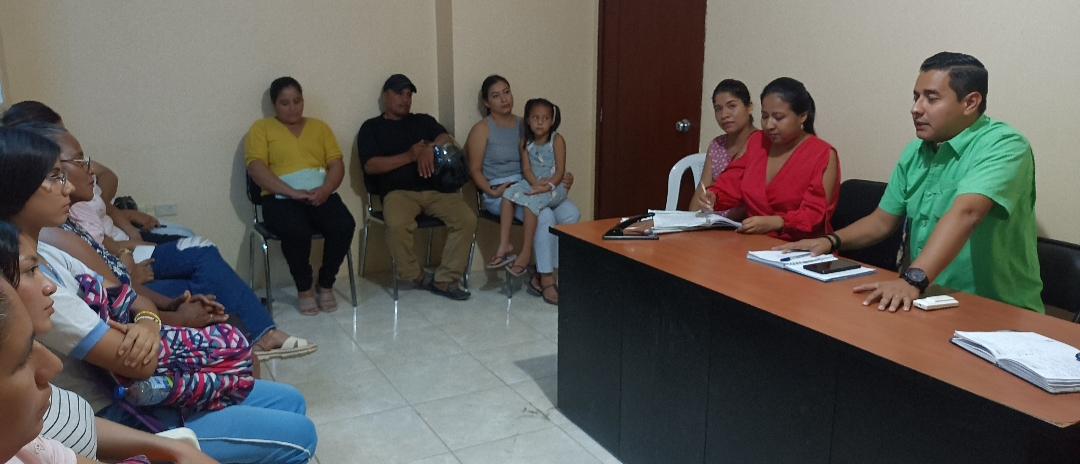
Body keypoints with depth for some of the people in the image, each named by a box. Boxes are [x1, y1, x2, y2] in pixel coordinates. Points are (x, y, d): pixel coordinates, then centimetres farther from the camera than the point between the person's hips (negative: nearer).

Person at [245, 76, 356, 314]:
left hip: (322, 195, 3)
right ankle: (304, 288, -9)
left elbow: (337, 164, 10)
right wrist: (293, 192, -17)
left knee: (344, 225, -28)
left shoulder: (319, 127, 20)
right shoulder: (261, 128, 10)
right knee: (296, 231, -35)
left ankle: (326, 284, -5)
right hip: (282, 198, -3)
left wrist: (325, 189, -12)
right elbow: (256, 168, -4)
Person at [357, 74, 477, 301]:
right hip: (398, 191, -3)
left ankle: (444, 279, -14)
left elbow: (446, 139, 5)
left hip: (435, 188, 3)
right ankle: (415, 275, -8)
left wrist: (430, 148, -18)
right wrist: (408, 156, -11)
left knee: (467, 218, -22)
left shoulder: (423, 121, 22)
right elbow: (370, 166, -2)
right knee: (398, 225, -36)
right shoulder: (371, 127, 12)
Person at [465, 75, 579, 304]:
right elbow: (475, 170, -2)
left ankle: (540, 276, -15)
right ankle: (547, 281, -17)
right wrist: (492, 191, -18)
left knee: (571, 213, -19)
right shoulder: (482, 129, 1)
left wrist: (563, 178, 1)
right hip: (499, 193, -5)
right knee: (545, 217, -31)